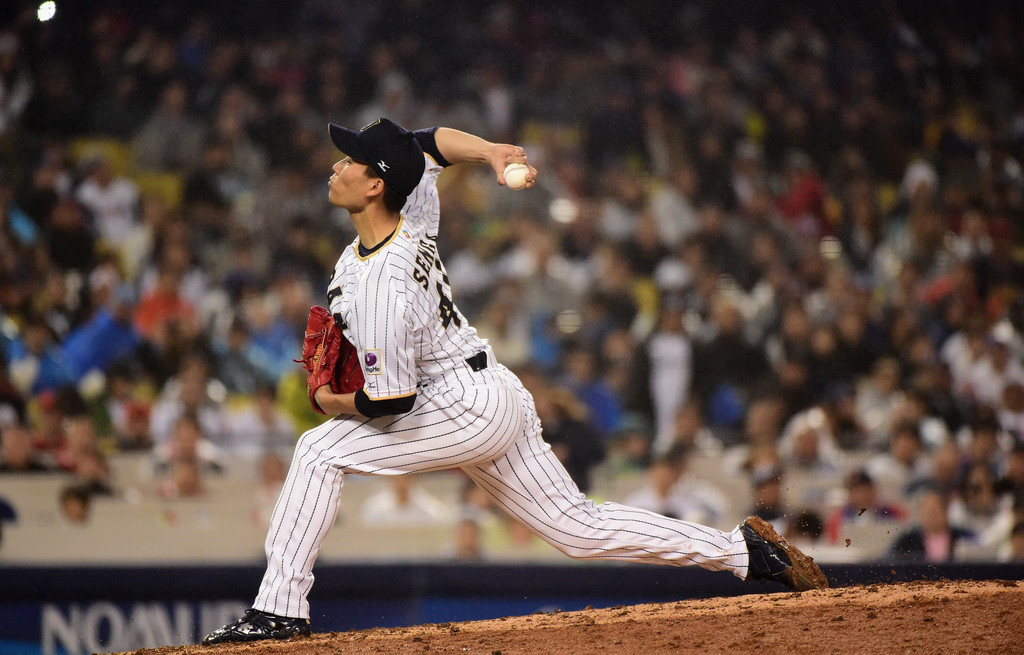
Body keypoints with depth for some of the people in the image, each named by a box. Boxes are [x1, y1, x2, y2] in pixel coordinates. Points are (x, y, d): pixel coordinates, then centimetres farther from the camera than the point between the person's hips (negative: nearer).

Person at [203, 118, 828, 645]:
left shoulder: (381, 284, -26)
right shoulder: (412, 214, 0)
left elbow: (393, 401, -25)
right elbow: (431, 141, 18)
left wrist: (335, 402, -5)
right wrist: (492, 151, 0)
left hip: (465, 410, -10)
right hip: (500, 400, 10)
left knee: (321, 451, -10)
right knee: (581, 529, 11)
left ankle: (280, 608, -11)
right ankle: (744, 549, 10)